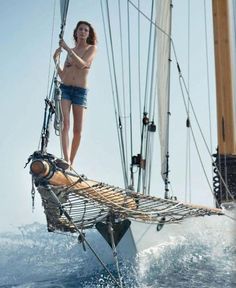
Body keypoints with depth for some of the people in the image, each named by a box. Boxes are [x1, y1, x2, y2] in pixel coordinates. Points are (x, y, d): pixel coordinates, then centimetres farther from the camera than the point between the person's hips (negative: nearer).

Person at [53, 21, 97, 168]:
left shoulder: (92, 48, 8)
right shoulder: (70, 51, 18)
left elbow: (82, 64, -12)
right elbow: (63, 75, 16)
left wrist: (67, 49, -14)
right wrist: (56, 60, 4)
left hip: (80, 91, -2)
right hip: (65, 89, 2)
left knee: (78, 131, -1)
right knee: (65, 125, -16)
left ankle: (71, 162, 10)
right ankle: (66, 161, -26)